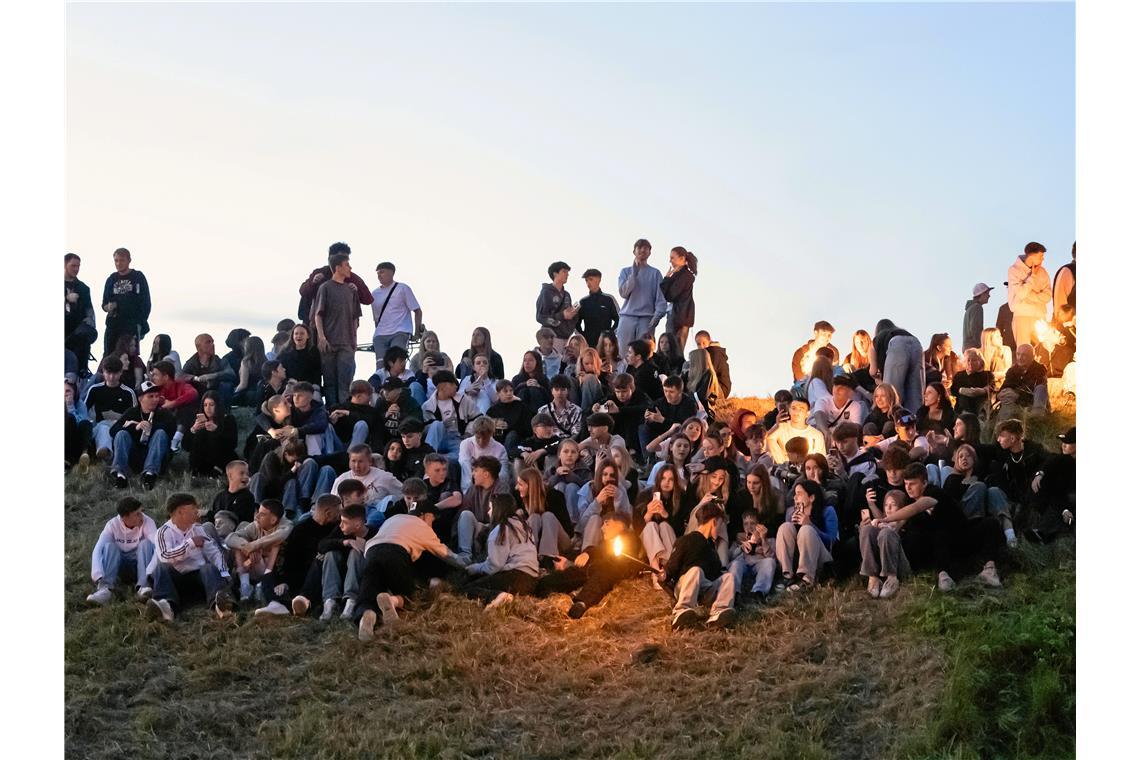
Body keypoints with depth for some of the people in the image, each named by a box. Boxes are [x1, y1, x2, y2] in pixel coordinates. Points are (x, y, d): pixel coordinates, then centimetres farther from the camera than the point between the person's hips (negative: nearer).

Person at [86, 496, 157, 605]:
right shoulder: (113, 525, -15)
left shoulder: (147, 522, -19)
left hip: (139, 562, -1)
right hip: (118, 564, 1)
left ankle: (143, 585, -40)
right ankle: (106, 587, -40)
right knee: (109, 546, -27)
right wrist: (99, 577, -43)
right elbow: (98, 550, -25)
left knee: (146, 543, -28)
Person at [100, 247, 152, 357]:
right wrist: (107, 307, -7)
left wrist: (142, 324, -8)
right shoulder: (111, 279, 14)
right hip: (113, 325, 4)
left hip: (132, 326, -4)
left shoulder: (138, 277, 3)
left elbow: (146, 303, 1)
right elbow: (104, 303, 18)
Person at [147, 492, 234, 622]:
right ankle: (167, 605, -58)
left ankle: (220, 603, -63)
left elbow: (214, 552, 9)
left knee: (209, 568, -29)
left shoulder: (197, 529, 15)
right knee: (162, 567, -29)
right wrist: (190, 543, -18)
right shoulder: (164, 532, 0)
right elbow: (164, 557, -19)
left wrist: (224, 574, -8)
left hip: (199, 576, 2)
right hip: (176, 578, -2)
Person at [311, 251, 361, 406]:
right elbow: (318, 314, -1)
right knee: (330, 380, 0)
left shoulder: (351, 289, 14)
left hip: (347, 342, 3)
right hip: (329, 342, -3)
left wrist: (354, 338, 10)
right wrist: (321, 337, -10)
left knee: (345, 380, -4)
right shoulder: (325, 287, 2)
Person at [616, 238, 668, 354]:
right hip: (627, 317, 1)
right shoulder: (625, 272, 13)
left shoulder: (655, 273, 8)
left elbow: (660, 297, 2)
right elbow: (623, 292, -1)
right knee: (623, 352, -2)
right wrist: (634, 273, -7)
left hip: (647, 318, -1)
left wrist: (657, 315, -13)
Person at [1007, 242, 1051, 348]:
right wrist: (1033, 276, -6)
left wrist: (1029, 295, -10)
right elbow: (1021, 293, -13)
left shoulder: (1042, 271, 10)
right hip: (1022, 315, -4)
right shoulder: (1014, 270, -2)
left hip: (1040, 316, 4)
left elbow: (1047, 295, 3)